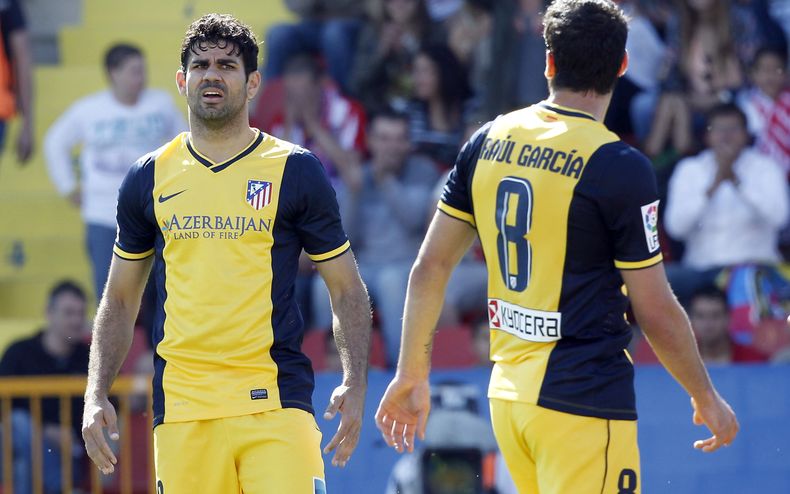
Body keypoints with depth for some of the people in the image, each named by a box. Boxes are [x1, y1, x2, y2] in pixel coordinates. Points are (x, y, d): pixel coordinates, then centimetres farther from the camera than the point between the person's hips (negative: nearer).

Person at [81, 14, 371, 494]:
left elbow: (347, 289, 7)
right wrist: (97, 394, 7)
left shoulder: (296, 170, 4)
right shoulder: (149, 179, 11)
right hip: (181, 412, 2)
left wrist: (355, 385, -7)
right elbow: (120, 299, 19)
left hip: (276, 403, -2)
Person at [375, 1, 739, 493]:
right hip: (586, 397, -7)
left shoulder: (487, 142, 5)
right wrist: (706, 397, 5)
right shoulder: (620, 167, -13)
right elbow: (656, 312, -9)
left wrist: (412, 374, 19)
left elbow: (430, 268, 9)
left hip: (507, 394, 7)